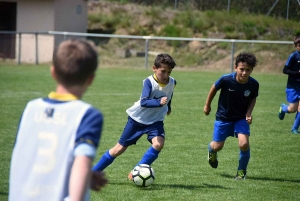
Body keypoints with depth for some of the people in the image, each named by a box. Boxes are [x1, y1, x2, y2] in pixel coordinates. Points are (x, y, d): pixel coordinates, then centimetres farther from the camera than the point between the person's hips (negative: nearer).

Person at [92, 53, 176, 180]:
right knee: (120, 148, 1)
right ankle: (92, 172, 15)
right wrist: (159, 102, -52)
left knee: (159, 143, -25)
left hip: (155, 120, 4)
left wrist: (168, 107, 31)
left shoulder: (172, 83, -8)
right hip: (137, 118, -4)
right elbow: (143, 102, -37)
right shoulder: (149, 82, -24)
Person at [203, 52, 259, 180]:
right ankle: (211, 150, 45)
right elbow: (214, 88, -4)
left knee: (244, 144, -19)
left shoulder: (254, 84, -18)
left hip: (241, 118, 1)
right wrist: (207, 105, 8)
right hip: (224, 117, -1)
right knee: (217, 146, 5)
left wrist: (249, 113, -12)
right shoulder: (226, 79, -25)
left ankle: (242, 171, 6)